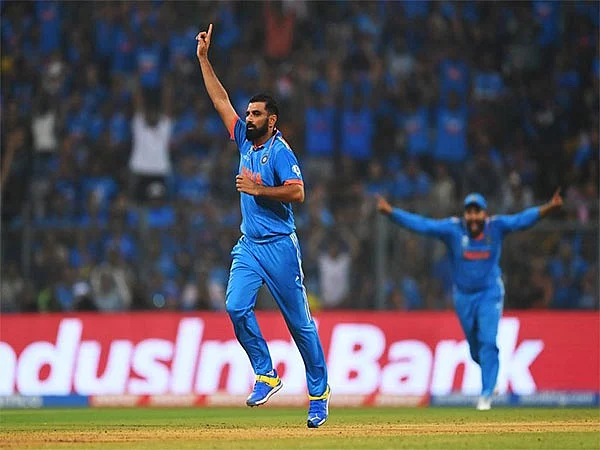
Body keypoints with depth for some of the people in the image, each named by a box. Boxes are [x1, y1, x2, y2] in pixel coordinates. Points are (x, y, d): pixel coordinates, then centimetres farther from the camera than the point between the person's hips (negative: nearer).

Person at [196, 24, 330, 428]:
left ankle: (320, 391, 9)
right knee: (237, 307, -13)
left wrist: (258, 189, -21)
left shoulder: (280, 151, -11)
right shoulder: (246, 141, 11)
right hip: (249, 246, 7)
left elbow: (297, 192, -22)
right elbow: (221, 101, 15)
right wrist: (204, 59, 12)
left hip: (279, 246, -7)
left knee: (300, 321, 0)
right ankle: (266, 374, -2)